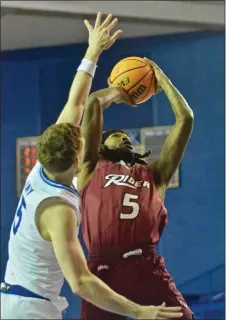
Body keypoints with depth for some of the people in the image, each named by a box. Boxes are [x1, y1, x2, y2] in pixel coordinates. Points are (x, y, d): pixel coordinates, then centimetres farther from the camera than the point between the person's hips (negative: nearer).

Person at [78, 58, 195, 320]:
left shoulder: (154, 174, 26)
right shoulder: (93, 170, 20)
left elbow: (186, 119, 25)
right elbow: (93, 103, 17)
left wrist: (163, 81, 35)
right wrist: (118, 92, 36)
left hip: (146, 268, 2)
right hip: (103, 269, -1)